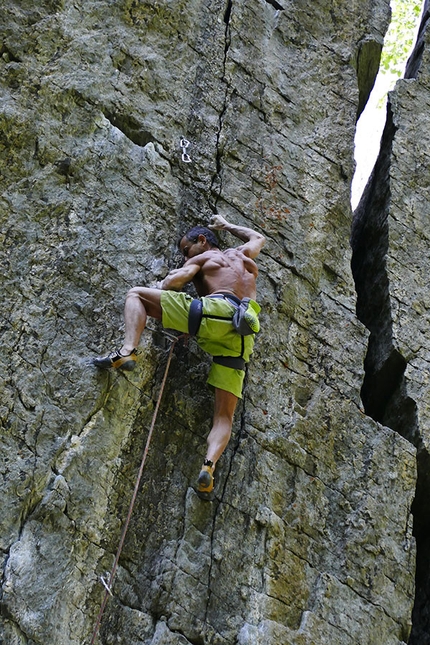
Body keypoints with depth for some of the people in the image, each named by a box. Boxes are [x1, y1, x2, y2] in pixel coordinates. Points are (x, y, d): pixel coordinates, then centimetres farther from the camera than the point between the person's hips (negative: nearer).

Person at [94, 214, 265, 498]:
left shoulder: (202, 258, 19)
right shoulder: (243, 254, 35)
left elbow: (178, 278, 0)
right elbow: (259, 237, 58)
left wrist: (159, 297, 18)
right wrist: (225, 225, 67)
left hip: (215, 312, -5)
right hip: (244, 334, 5)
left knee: (136, 294, 7)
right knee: (224, 416, 3)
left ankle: (128, 351, -16)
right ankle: (210, 464, -24)